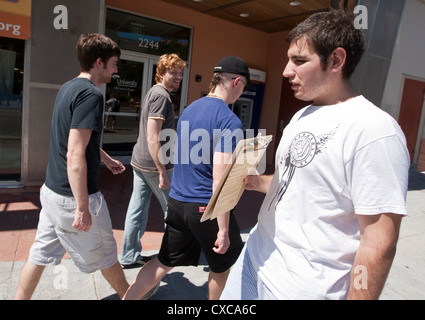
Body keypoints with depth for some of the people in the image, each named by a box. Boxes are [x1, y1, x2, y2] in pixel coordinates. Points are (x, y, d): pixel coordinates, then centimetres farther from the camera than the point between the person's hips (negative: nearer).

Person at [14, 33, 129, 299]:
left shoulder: (68, 88, 10)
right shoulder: (91, 94, -20)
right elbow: (75, 153, -26)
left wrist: (108, 160, 33)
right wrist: (83, 208, -24)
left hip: (52, 190, 8)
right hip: (73, 196, -8)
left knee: (41, 254, 19)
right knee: (104, 254, 13)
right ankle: (128, 294, 36)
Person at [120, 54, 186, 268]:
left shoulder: (152, 92, 15)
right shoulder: (161, 96, -16)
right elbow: (153, 139, -23)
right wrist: (162, 172, -22)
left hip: (139, 162, 9)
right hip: (153, 164, -9)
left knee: (137, 209, 13)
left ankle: (129, 257, 23)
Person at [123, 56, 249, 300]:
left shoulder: (189, 110, 7)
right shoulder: (229, 120, -17)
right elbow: (220, 179, -21)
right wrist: (223, 229, -16)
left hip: (177, 201, 7)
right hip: (205, 207, -6)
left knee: (164, 263, 20)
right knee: (224, 265, 20)